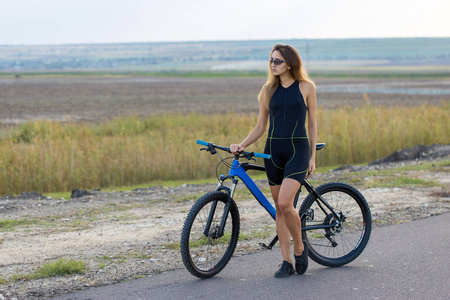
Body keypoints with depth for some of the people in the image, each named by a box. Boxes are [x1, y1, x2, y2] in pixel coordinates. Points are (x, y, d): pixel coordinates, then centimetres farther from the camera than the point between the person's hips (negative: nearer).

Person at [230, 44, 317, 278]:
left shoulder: (306, 87, 1)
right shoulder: (268, 89, 8)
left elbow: (312, 123, 4)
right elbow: (261, 127, 10)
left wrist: (312, 157, -1)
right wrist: (241, 145, -4)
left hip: (298, 149, -4)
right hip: (273, 149, 4)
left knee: (285, 203, -19)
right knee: (279, 207, 5)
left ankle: (300, 248, 4)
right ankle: (286, 262, 11)